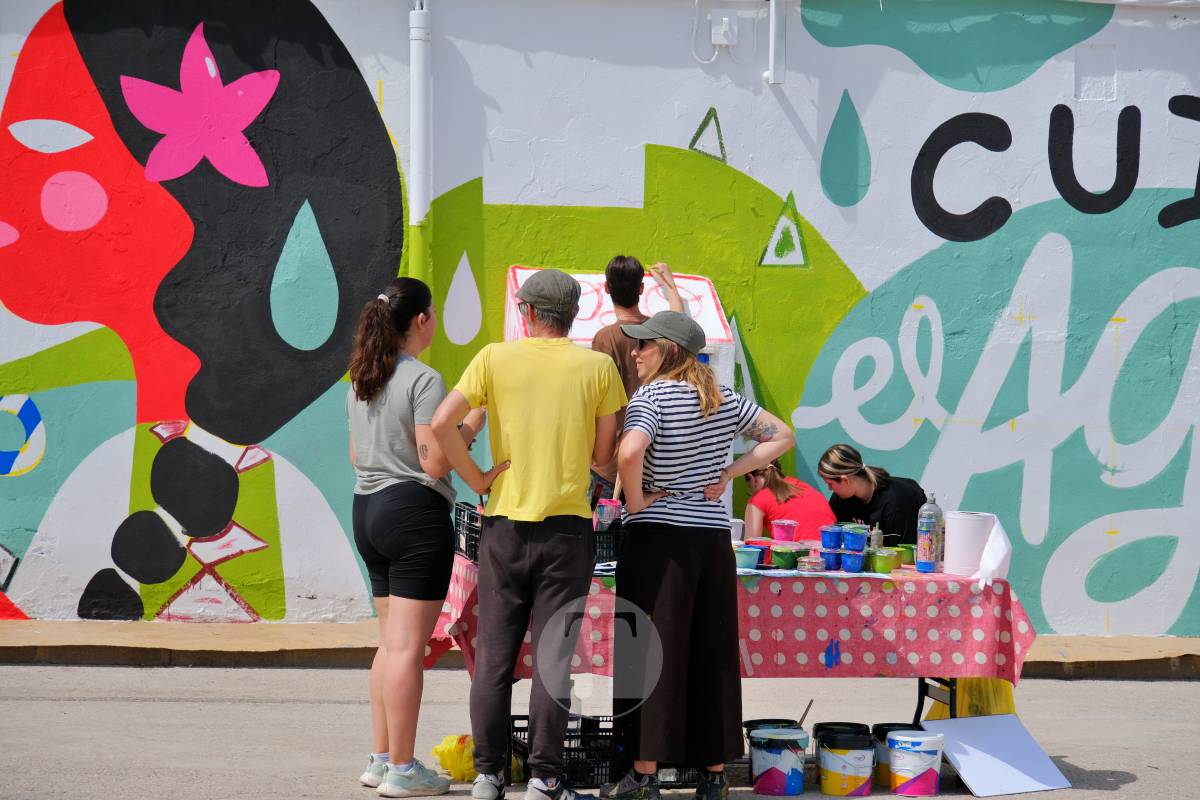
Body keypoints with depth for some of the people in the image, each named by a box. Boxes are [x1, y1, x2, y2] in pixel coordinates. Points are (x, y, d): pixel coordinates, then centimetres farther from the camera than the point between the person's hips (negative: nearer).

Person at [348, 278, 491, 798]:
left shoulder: (361, 381, 12)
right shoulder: (423, 380, -13)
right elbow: (434, 463, -17)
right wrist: (470, 427, -3)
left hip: (367, 510, 9)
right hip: (414, 511, -8)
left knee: (390, 642, 15)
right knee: (408, 646, -5)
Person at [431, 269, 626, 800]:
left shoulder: (495, 359, 0)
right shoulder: (597, 367, -1)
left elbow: (441, 423, -9)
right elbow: (604, 455, -1)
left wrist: (476, 479, 0)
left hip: (504, 522, 1)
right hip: (567, 525, -1)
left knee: (493, 653, 8)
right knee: (553, 655, 3)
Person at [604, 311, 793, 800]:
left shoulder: (652, 395, -9)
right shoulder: (724, 400, 11)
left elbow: (629, 452, -27)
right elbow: (781, 436, 17)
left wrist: (635, 501, -11)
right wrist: (729, 473, 9)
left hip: (657, 538, -6)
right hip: (713, 538, 6)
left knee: (653, 653, -1)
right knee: (713, 655, 9)